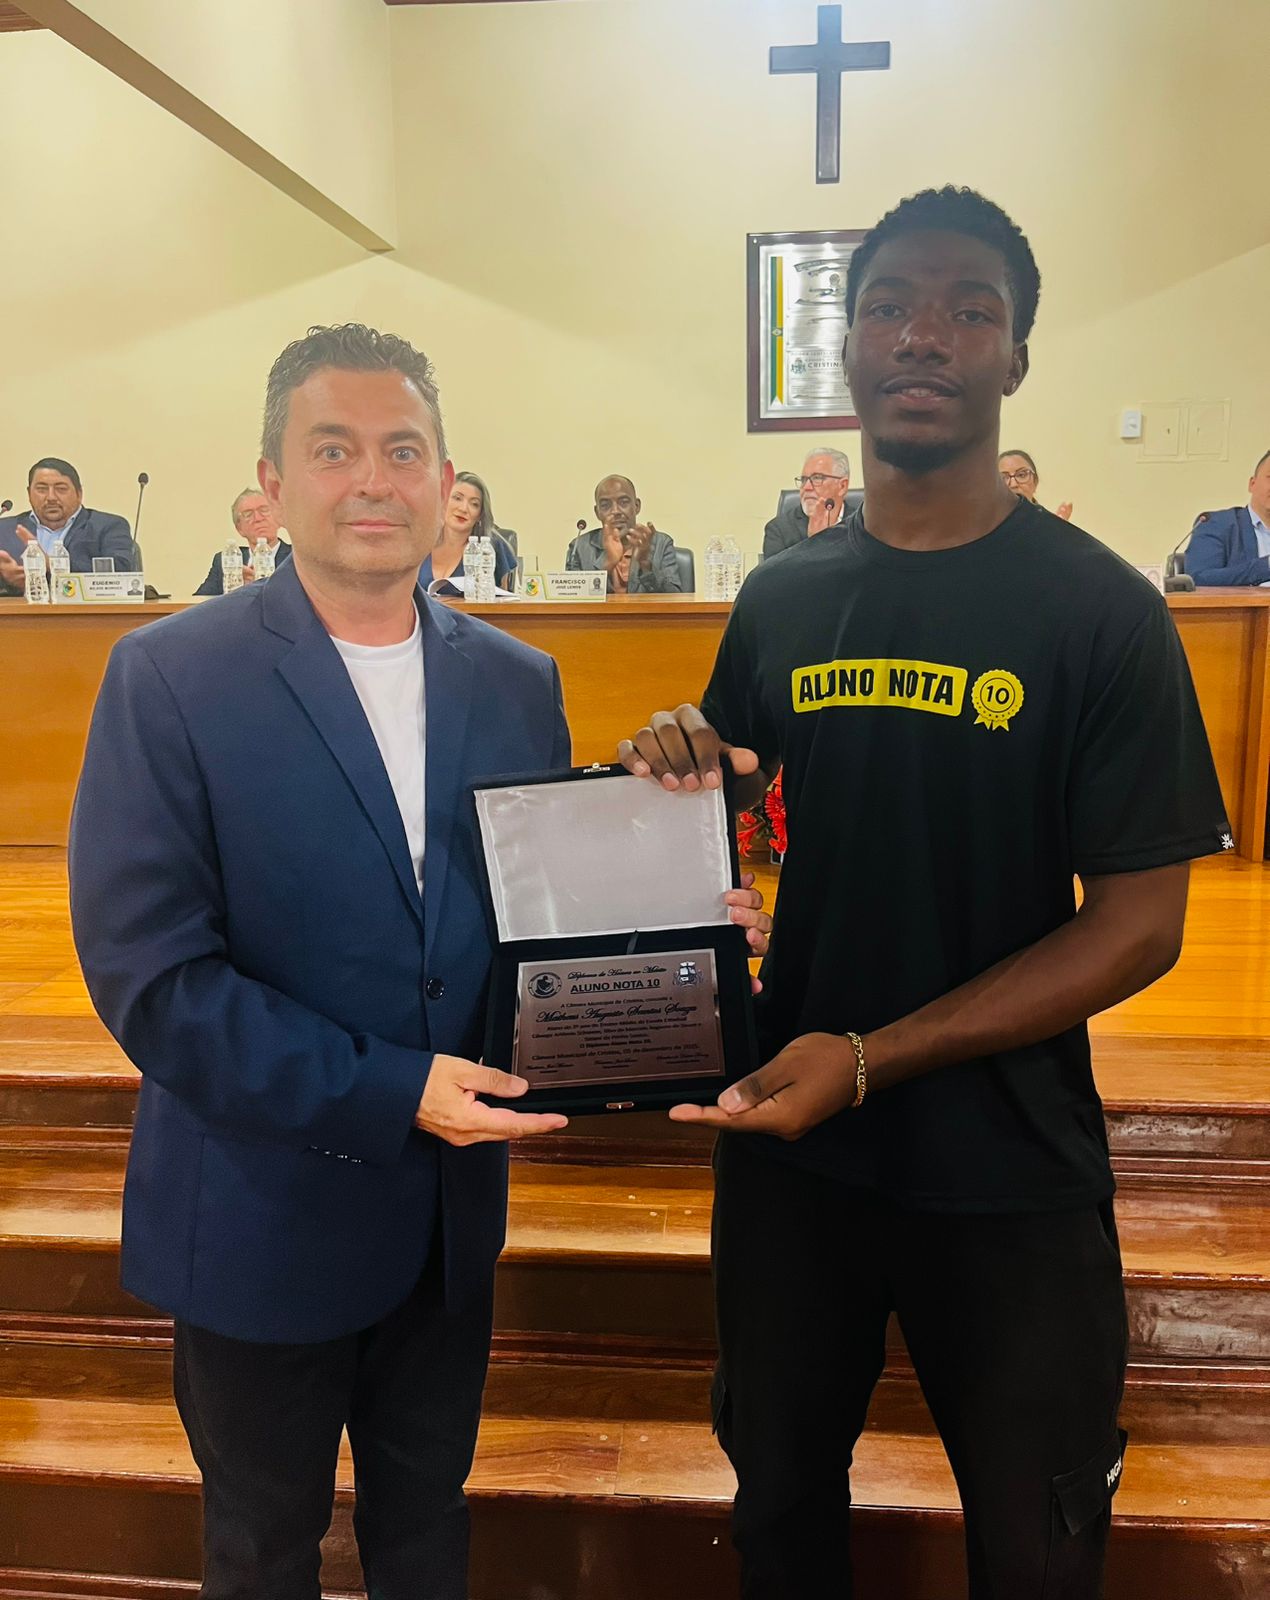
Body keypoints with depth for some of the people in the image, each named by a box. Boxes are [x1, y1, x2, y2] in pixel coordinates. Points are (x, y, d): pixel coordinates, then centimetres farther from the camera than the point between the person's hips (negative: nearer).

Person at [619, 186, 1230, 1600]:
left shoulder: (1101, 610, -12)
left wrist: (873, 1057, -22)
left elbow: (1139, 923, -13)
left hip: (1010, 1178, -2)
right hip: (785, 1139, 3)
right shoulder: (779, 602, 0)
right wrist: (669, 771, -14)